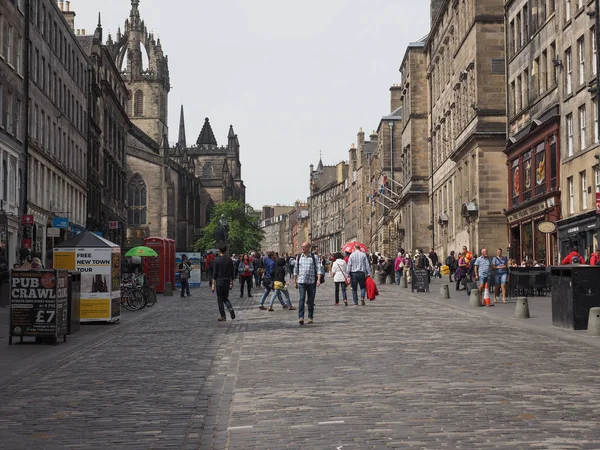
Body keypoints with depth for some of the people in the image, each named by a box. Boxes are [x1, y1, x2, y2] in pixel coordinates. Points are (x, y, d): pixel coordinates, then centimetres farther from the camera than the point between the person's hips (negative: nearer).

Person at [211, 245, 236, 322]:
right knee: (225, 298, 17)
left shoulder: (217, 260, -9)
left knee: (220, 299, 4)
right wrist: (232, 282, 18)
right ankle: (230, 309, -10)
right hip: (227, 282, 4)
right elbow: (232, 272, 9)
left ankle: (222, 316, 5)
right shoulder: (229, 260, 4)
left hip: (219, 282, -4)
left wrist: (213, 284, -5)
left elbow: (214, 273, -9)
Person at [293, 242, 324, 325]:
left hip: (311, 281, 0)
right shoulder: (299, 257, 10)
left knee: (311, 300, 6)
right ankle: (301, 317, -18)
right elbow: (296, 269, 16)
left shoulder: (314, 257, 3)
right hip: (301, 281, 0)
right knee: (302, 299, -12)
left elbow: (319, 268, -2)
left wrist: (318, 279, -14)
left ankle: (310, 317, 16)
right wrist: (295, 281, 14)